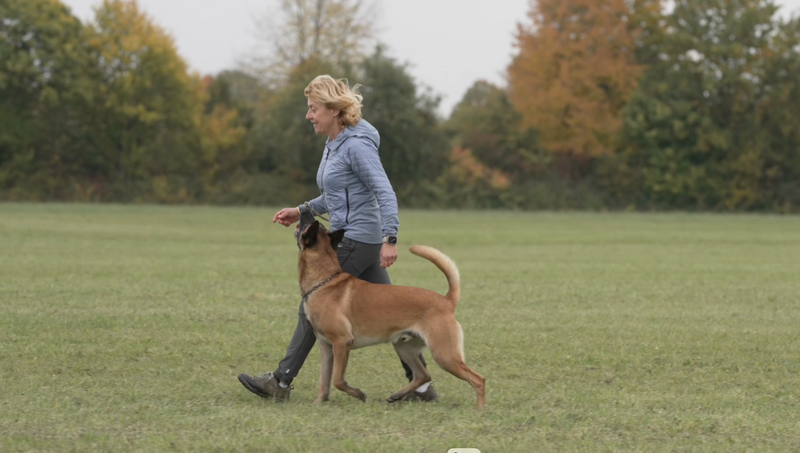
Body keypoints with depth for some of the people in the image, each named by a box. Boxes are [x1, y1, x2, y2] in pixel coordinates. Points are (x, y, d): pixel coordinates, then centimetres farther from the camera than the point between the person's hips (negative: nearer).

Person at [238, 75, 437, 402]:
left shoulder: (356, 146, -15)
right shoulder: (333, 145, 14)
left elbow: (385, 193, -22)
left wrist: (390, 238, -29)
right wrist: (303, 211, 17)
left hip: (355, 241, -10)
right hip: (353, 240, 10)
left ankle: (281, 381, 2)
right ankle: (422, 384, 10)